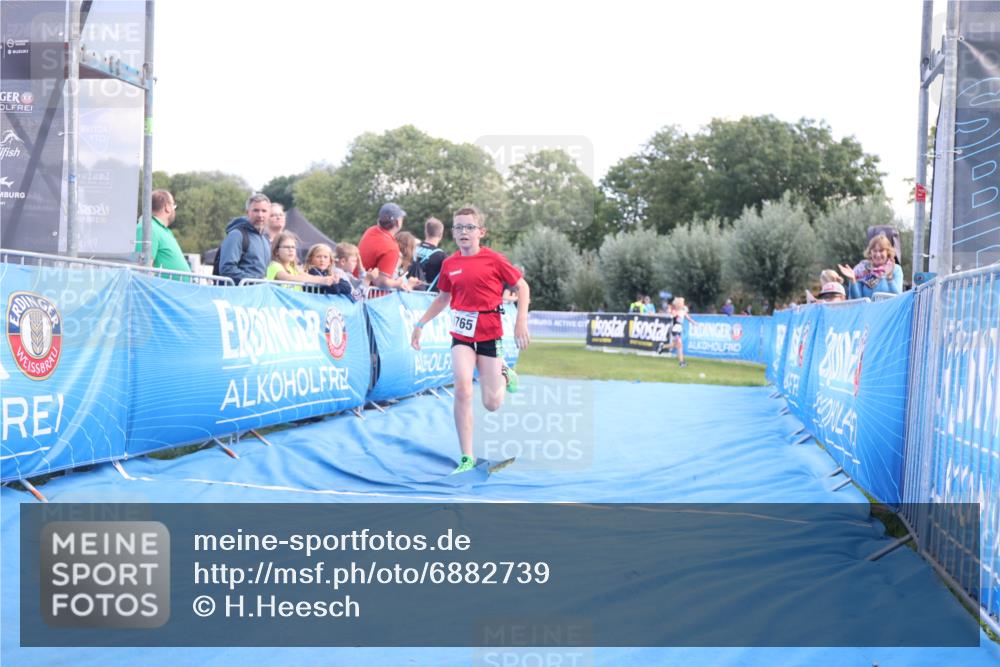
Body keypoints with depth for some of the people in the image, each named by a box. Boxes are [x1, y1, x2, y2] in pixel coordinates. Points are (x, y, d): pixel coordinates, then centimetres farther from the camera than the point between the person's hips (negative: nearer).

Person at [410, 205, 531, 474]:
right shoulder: (449, 264, 4)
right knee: (462, 390, -16)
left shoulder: (494, 259, -7)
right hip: (461, 334, 2)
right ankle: (467, 458, -7)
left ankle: (504, 375, 37)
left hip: (489, 335, -2)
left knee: (492, 404, 1)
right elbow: (443, 298, 19)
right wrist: (420, 323, 14)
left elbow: (522, 287, -1)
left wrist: (521, 322, -10)